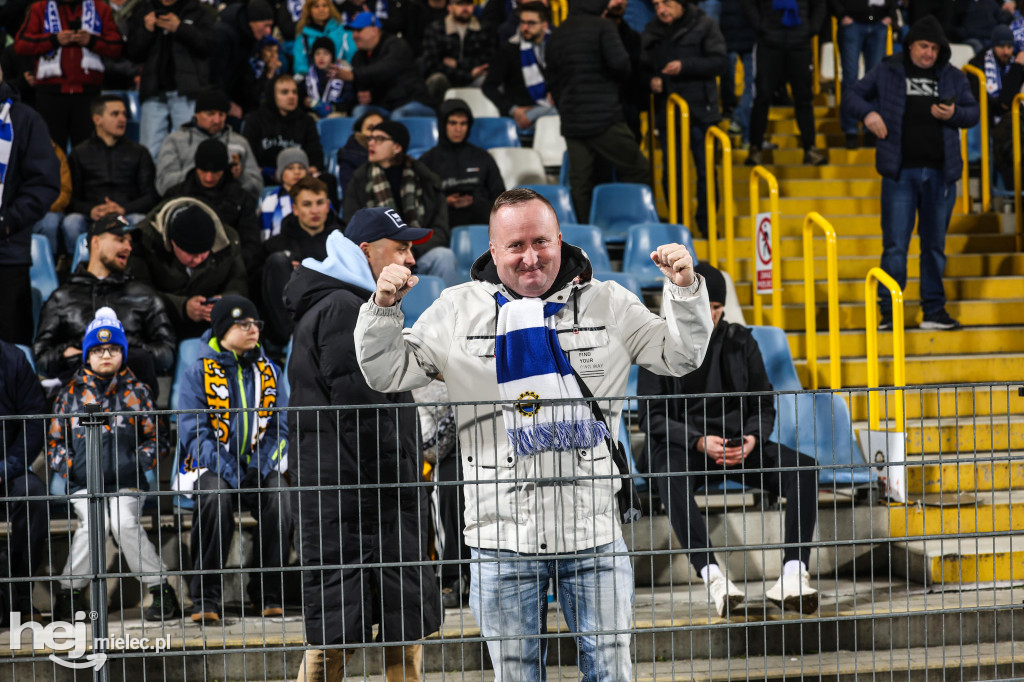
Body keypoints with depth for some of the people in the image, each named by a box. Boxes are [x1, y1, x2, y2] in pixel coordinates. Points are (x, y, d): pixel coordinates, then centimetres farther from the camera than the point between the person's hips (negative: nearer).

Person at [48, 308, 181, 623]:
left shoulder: (136, 391, 12)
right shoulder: (71, 393, 12)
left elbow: (152, 437, 13)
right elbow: (55, 439, 13)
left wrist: (138, 463, -4)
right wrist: (69, 467, -3)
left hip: (127, 482, 0)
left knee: (125, 523, -25)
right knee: (93, 525, -25)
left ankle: (160, 590, -15)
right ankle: (69, 591, -11)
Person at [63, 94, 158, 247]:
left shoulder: (139, 152, 21)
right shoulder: (79, 153, 18)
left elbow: (151, 197, 11)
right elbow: (73, 198, 9)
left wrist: (123, 209, -10)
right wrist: (90, 210, -14)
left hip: (128, 215, 1)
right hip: (92, 218, 0)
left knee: (141, 221, -35)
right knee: (70, 223, -34)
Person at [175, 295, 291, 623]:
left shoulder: (268, 372, 12)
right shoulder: (199, 374, 1)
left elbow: (280, 427, 8)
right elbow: (193, 431, -7)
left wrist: (263, 466, -10)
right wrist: (228, 472, -20)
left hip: (259, 464, 3)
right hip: (212, 464, -3)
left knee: (279, 498, -30)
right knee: (215, 498, -36)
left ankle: (268, 595, -17)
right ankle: (205, 598, -29)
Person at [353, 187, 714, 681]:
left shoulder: (606, 303, 7)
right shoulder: (457, 311, 5)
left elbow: (681, 356, 10)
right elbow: (388, 373, 8)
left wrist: (686, 290, -6)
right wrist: (383, 308, -8)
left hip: (593, 529, 0)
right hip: (503, 536, 0)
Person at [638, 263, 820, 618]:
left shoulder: (740, 342, 11)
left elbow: (764, 405, 11)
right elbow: (651, 417, -4)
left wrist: (752, 439, -12)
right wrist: (699, 441, -20)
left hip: (737, 445, 3)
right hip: (681, 445, -3)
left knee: (804, 468, -24)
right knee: (672, 477, -41)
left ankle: (794, 573, -36)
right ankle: (711, 575, -54)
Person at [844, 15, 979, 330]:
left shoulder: (953, 77, 10)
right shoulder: (887, 73, 4)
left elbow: (974, 112, 12)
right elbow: (852, 97, 8)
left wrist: (954, 114, -9)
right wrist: (868, 113, -12)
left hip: (940, 173, 2)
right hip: (900, 172, -2)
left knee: (935, 244, 9)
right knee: (895, 244, -4)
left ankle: (934, 310, 15)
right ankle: (888, 310, 0)